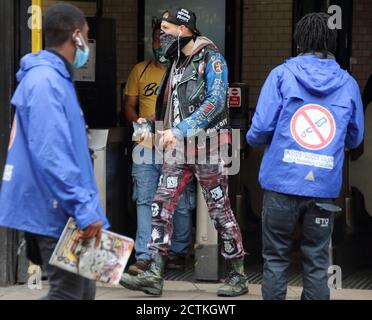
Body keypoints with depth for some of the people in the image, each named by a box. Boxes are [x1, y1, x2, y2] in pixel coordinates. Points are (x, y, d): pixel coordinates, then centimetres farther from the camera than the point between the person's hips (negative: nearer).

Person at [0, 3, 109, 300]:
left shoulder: (55, 78, 15)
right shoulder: (45, 81, -18)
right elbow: (51, 155, -26)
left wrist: (85, 206, 22)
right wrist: (84, 209, -27)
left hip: (64, 209, 10)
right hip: (58, 211, -10)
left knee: (83, 291, 14)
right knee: (68, 294, -5)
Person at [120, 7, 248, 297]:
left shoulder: (211, 59, -8)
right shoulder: (177, 62, 16)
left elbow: (215, 102, -19)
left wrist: (179, 130, -22)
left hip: (206, 144, -7)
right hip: (179, 147, 7)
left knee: (220, 209, 0)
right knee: (162, 204, -3)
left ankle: (238, 276, 11)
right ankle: (155, 276, -5)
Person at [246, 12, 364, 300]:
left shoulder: (282, 74, -2)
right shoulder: (348, 84, 4)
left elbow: (261, 128, -7)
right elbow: (355, 139, 11)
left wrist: (252, 140, 16)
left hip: (282, 183, -1)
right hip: (325, 187, 1)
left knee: (276, 258, 10)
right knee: (317, 262, 9)